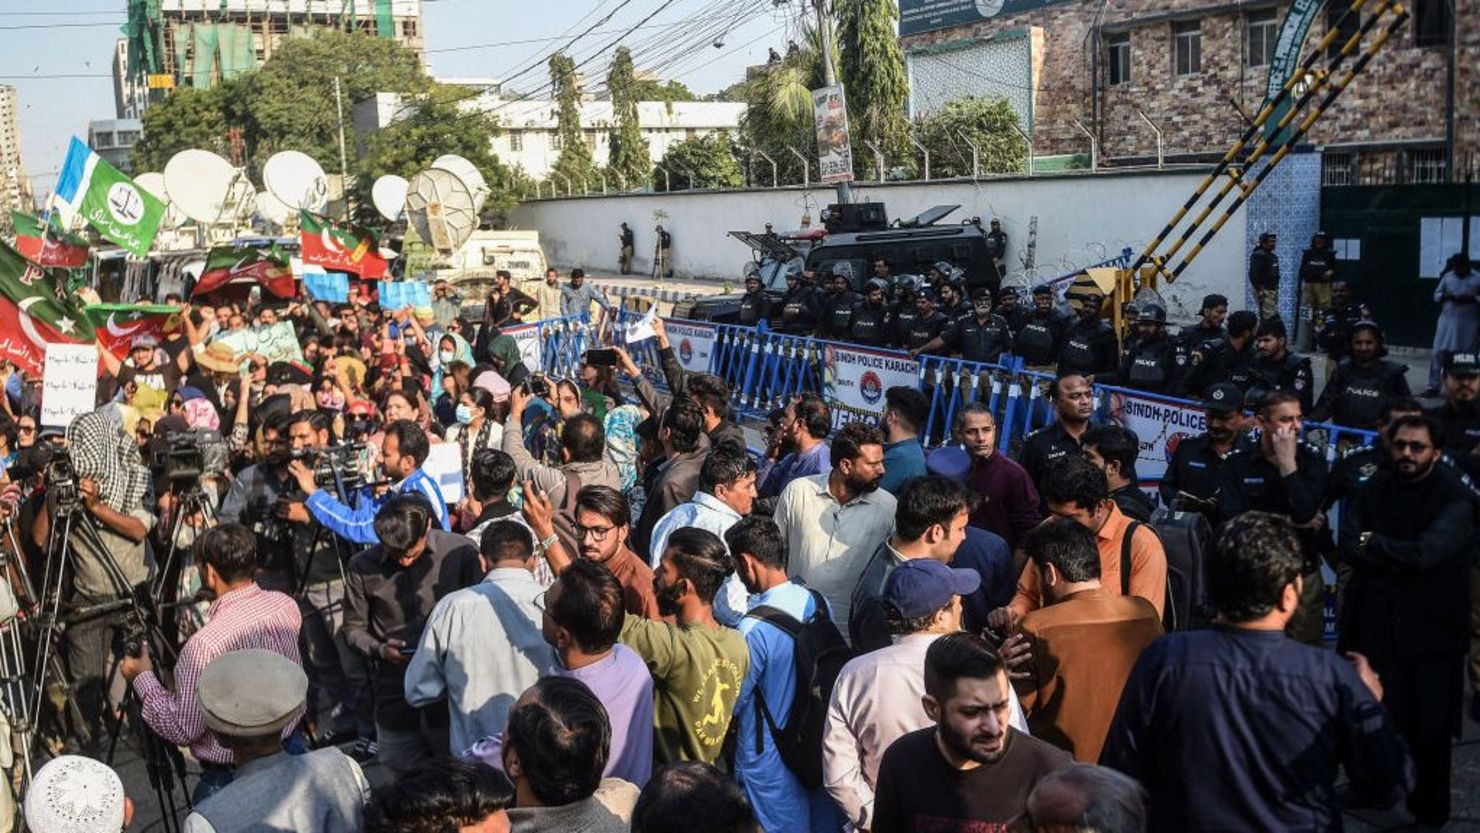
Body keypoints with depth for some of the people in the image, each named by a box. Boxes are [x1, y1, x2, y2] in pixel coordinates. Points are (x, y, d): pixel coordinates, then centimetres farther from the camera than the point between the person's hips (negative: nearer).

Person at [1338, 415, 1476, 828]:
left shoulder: (1456, 499, -8)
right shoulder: (1374, 489, 6)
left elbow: (1428, 552, -22)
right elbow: (1350, 548, -4)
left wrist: (1375, 544, -8)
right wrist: (1402, 557, -16)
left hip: (1431, 630, -3)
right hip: (1374, 623, 3)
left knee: (1429, 730, 4)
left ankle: (1429, 813, 22)